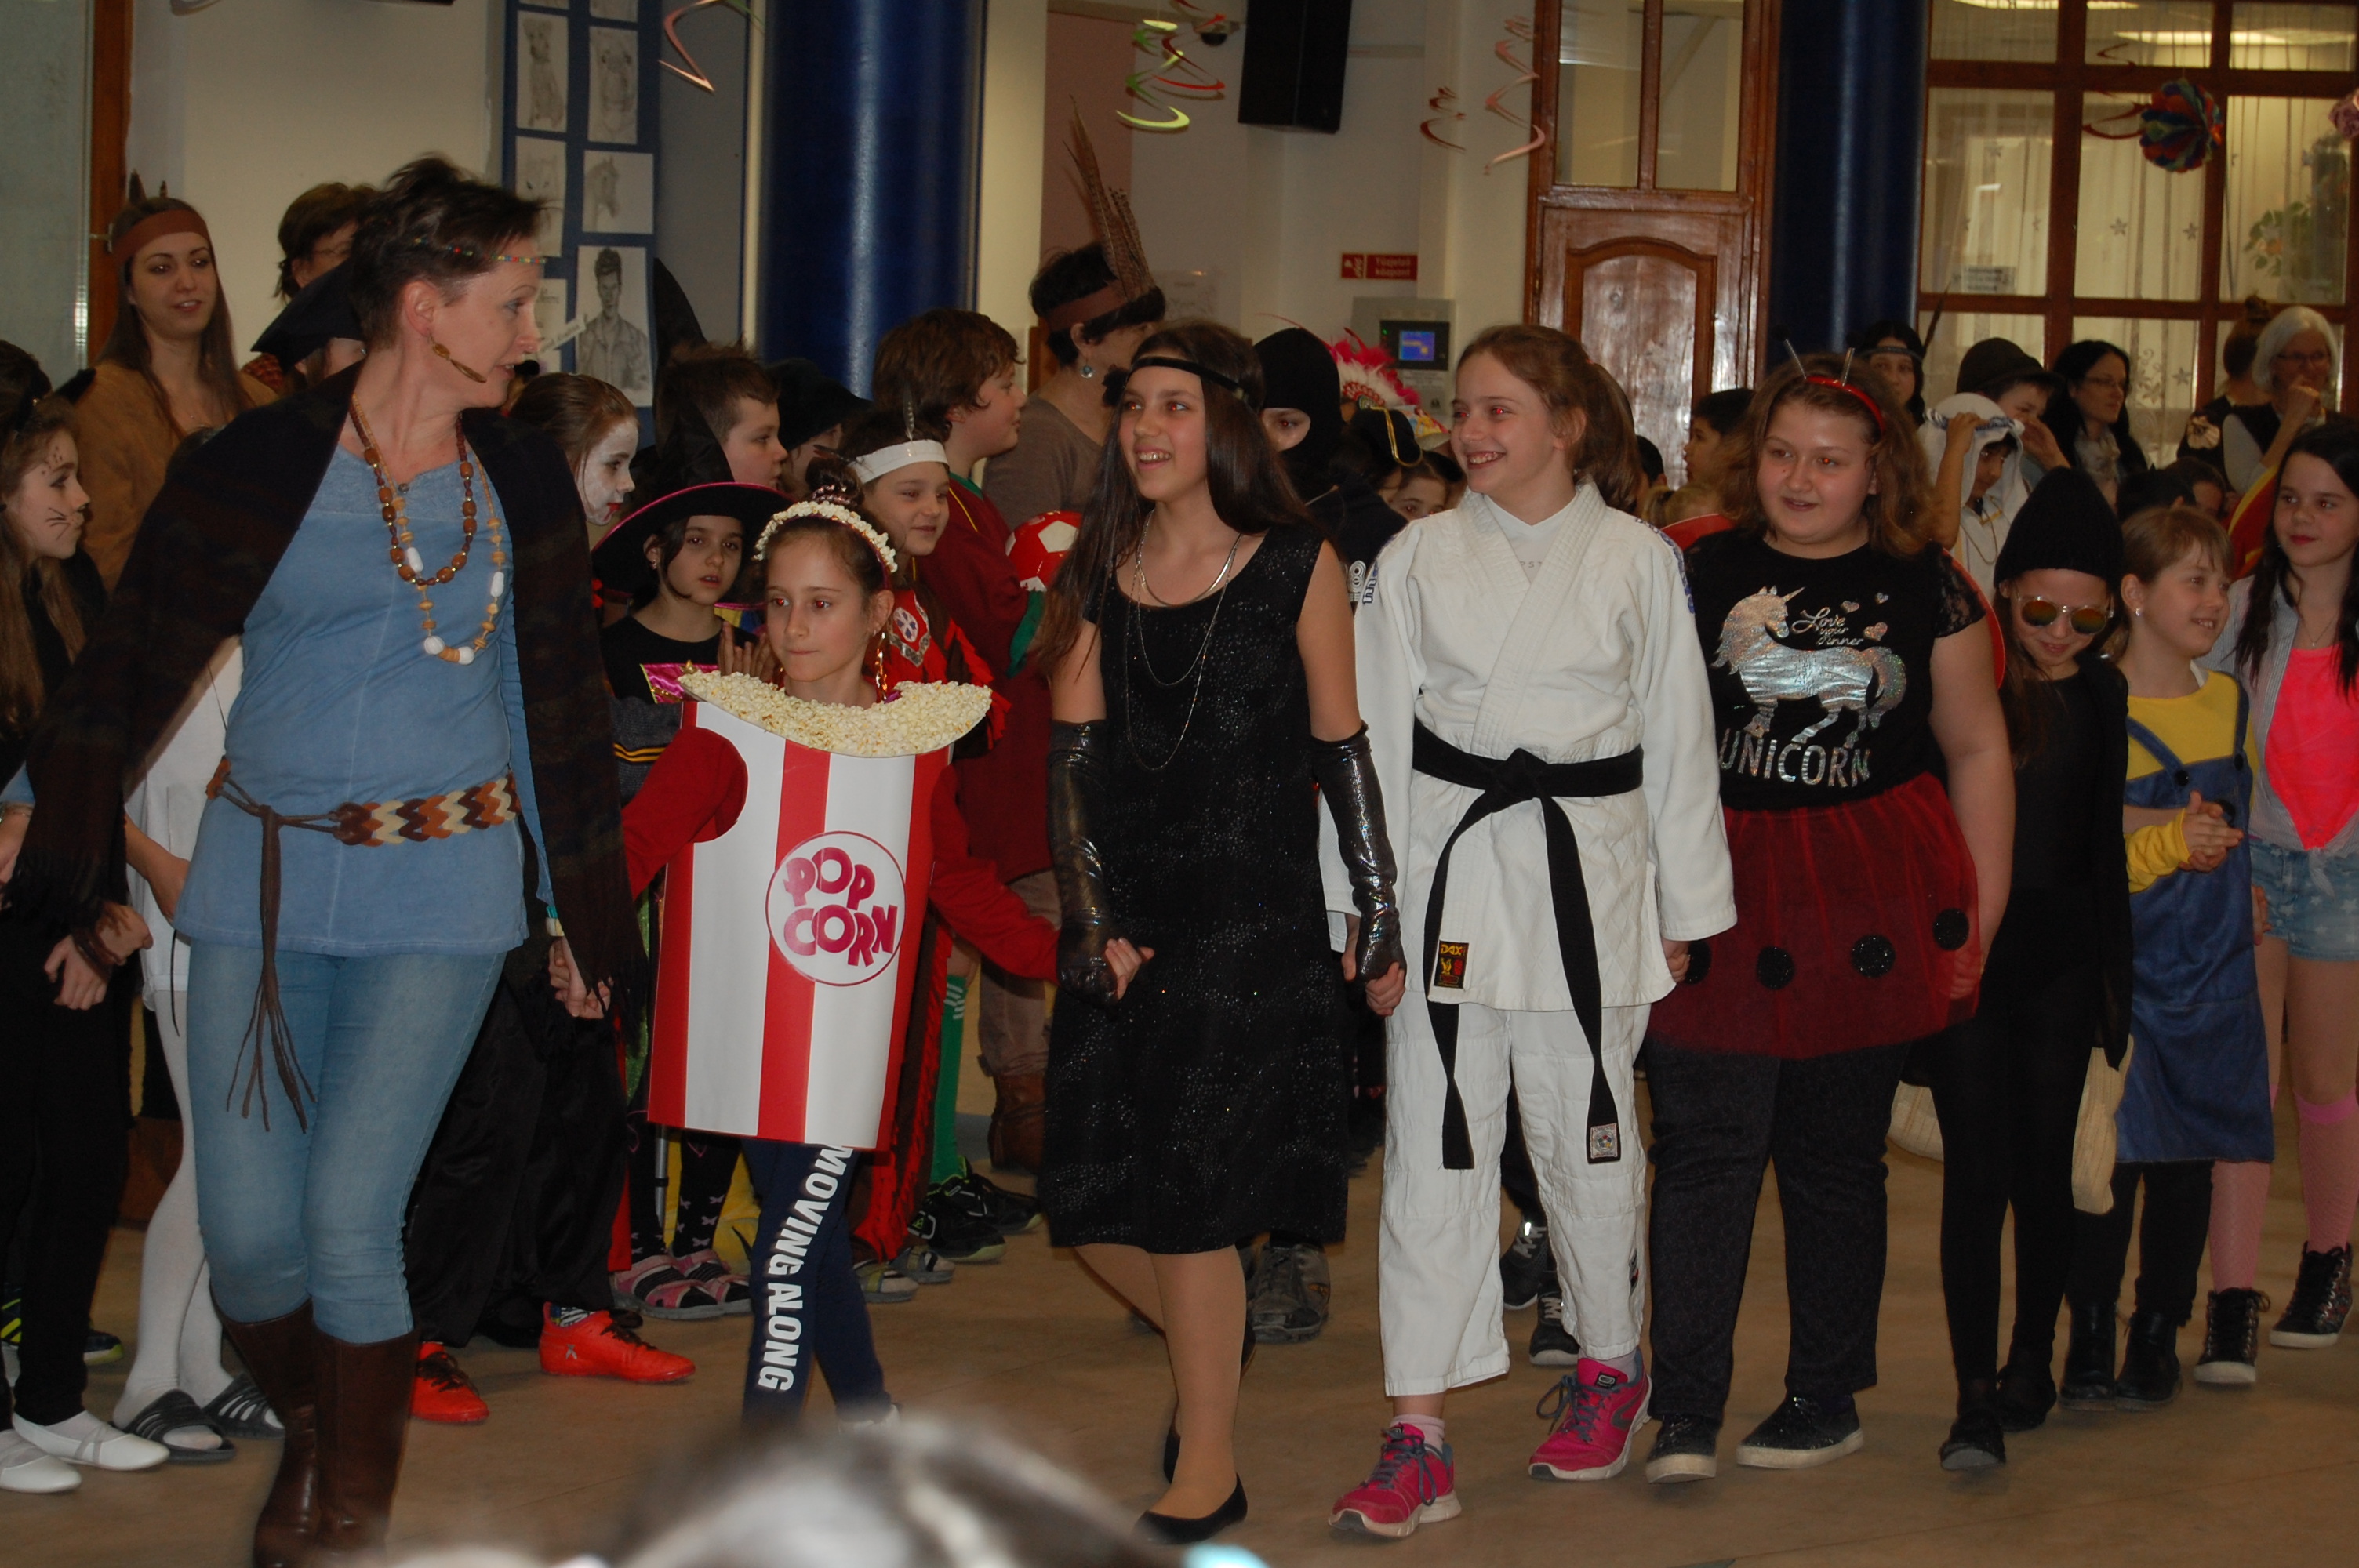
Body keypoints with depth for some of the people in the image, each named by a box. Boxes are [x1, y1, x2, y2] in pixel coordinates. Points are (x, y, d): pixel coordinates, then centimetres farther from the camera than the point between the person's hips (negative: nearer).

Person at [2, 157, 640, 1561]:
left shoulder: (523, 479, 7)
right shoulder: (264, 466, -3)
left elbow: (563, 704, 14)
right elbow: (134, 671, -2)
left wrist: (595, 913, 15)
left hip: (444, 889, 0)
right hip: (263, 877, 0)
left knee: (351, 1217, -11)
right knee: (245, 1230, -1)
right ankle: (312, 1433, 30)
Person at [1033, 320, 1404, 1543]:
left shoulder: (1298, 567, -2)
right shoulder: (1094, 576, 8)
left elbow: (1342, 750, 1)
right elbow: (1074, 758, 4)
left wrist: (1382, 917, 0)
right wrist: (1092, 919, -5)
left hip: (1256, 924, -4)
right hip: (1122, 926, 4)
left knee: (1191, 1202, -5)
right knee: (1091, 1206, 3)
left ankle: (1208, 1470, 11)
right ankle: (1207, 1347, 33)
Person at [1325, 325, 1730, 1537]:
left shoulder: (1637, 561, 2)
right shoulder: (1419, 559, 4)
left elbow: (1678, 740, 6)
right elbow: (1377, 735, 5)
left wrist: (1687, 909, 6)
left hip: (1589, 871, -1)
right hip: (1451, 864, 1)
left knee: (1587, 1136, 9)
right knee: (1435, 1145, -2)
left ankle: (1607, 1367, 34)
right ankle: (1418, 1440, 1)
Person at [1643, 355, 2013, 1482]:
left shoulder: (1926, 588, 6)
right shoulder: (1696, 571, 4)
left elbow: (1978, 750, 10)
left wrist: (1984, 911, 5)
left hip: (1871, 903, 1)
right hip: (1718, 888, -1)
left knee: (1837, 1152, 10)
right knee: (1704, 1145, -6)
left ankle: (1826, 1394, 22)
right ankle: (1685, 1410, -4)